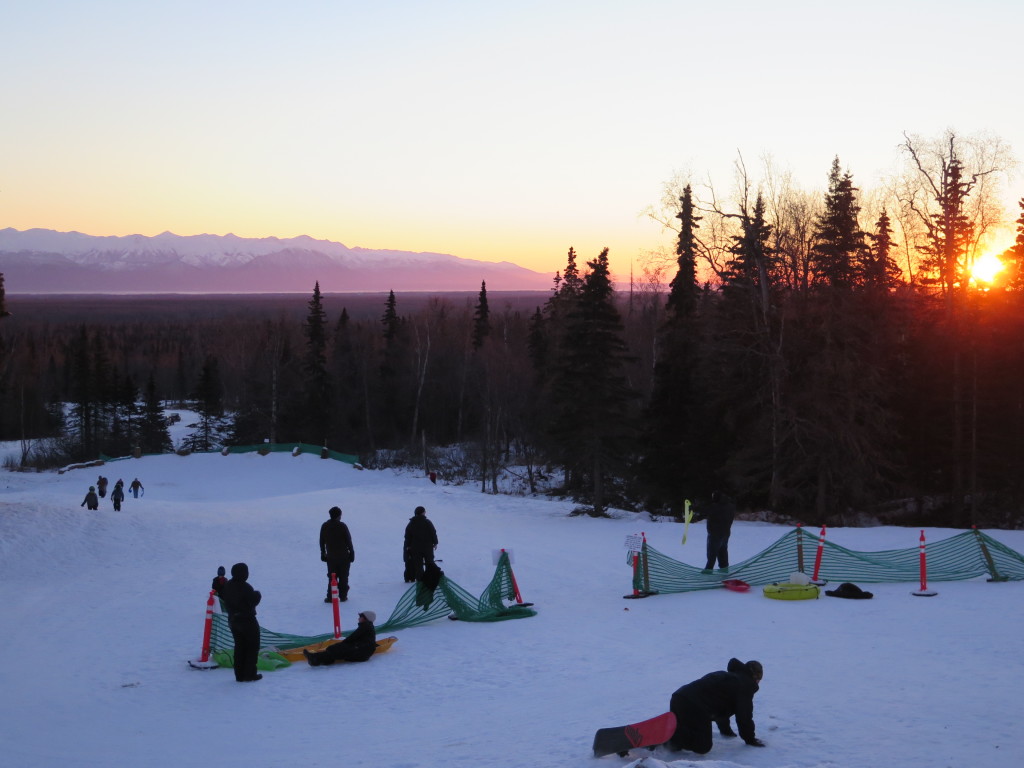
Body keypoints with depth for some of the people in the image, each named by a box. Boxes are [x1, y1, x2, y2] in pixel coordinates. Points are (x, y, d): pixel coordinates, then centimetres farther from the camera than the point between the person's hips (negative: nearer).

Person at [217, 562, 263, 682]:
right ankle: (249, 674, 2)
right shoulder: (245, 587, -23)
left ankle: (239, 675, 14)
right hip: (247, 620, -7)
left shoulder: (227, 585, 2)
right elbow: (253, 601, -19)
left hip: (233, 620, 7)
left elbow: (223, 598, 10)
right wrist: (257, 595, 0)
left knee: (239, 646, 14)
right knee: (253, 646, 5)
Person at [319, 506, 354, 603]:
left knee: (331, 577, 10)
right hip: (344, 556, -3)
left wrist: (323, 553, 17)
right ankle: (343, 596, 9)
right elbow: (348, 541, -9)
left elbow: (321, 542, 6)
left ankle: (330, 597, 5)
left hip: (331, 557, 3)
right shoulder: (342, 526, -13)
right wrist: (351, 553, 1)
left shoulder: (324, 526, -1)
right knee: (343, 577, 7)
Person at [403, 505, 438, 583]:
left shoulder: (411, 524, 1)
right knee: (429, 563, 10)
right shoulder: (427, 522, -7)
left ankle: (419, 579, 0)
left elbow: (408, 536, 3)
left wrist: (408, 545, 11)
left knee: (418, 564, 4)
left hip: (415, 547, 1)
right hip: (428, 546, -1)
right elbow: (433, 533, -4)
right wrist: (435, 543, 6)